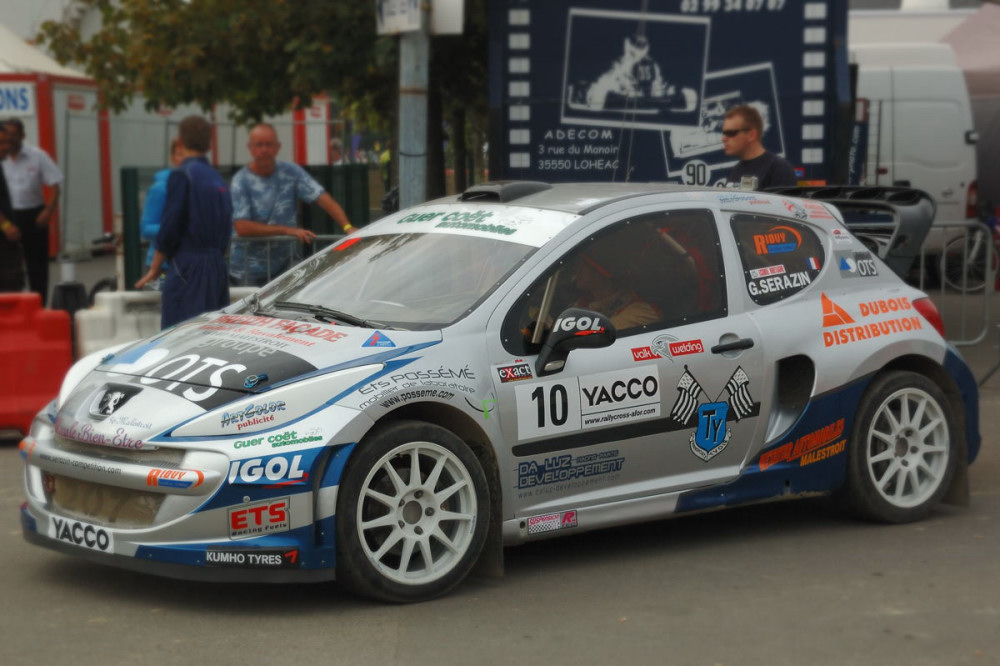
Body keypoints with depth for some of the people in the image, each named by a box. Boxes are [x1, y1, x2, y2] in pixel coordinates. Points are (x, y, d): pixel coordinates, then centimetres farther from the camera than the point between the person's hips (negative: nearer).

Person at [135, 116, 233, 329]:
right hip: (218, 265, 8)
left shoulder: (182, 175, -9)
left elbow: (170, 228, -12)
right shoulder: (217, 178, 15)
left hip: (188, 265, -8)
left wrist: (154, 269, -3)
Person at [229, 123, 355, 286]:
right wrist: (288, 230, -24)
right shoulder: (241, 181, -11)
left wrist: (347, 227, -22)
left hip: (284, 262, 3)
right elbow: (242, 228, -20)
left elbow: (324, 199, -6)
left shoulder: (291, 172, 0)